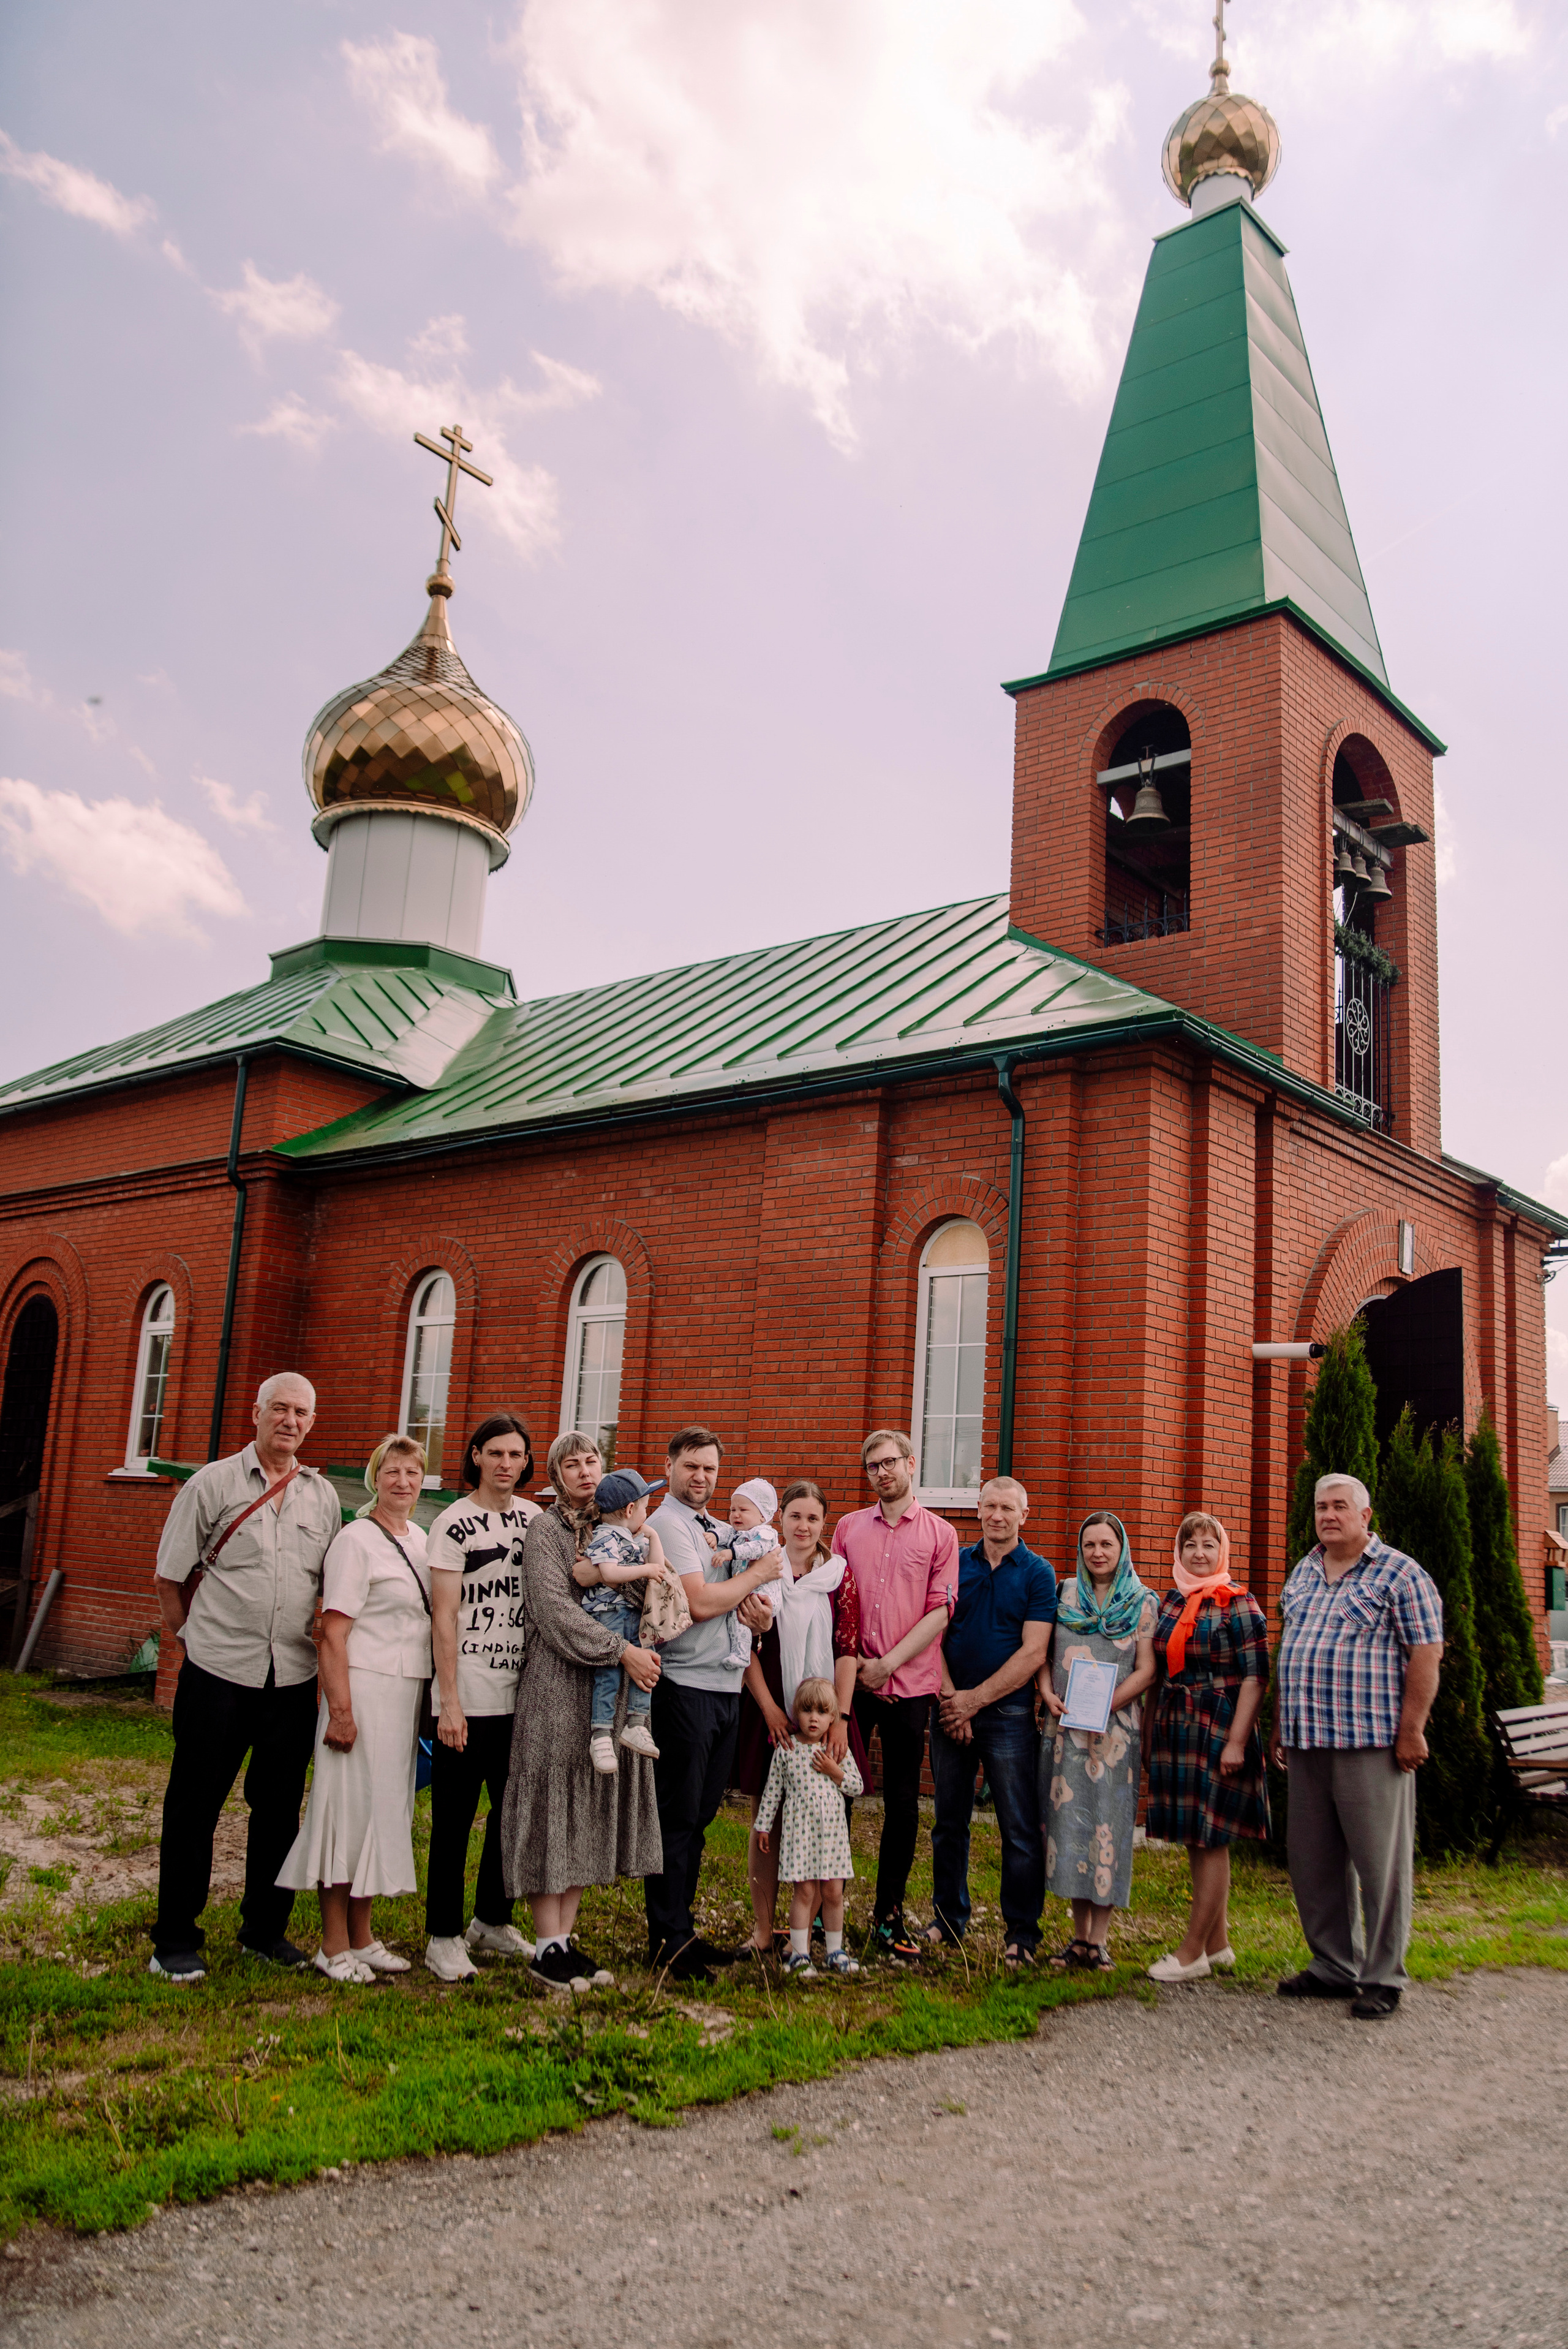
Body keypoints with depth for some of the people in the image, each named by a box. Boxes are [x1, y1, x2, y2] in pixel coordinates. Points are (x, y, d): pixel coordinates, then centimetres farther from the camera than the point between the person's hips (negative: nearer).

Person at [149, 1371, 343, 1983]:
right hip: (218, 1673, -3)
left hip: (293, 1678, 3)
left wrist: (315, 1643, 10)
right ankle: (175, 1941, 16)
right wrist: (193, 1638, 4)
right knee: (193, 1805, 4)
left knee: (280, 1806, 10)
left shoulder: (323, 1496, 9)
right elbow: (169, 1578, 3)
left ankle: (265, 1931, 25)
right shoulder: (213, 1484, -1)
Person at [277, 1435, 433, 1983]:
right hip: (364, 1688, -7)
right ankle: (334, 1946, 10)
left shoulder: (421, 1541, 11)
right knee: (352, 1805, -2)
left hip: (409, 1691, 8)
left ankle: (361, 1937, 24)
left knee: (387, 1807, 13)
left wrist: (432, 1698, 13)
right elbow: (334, 1633, -15)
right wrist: (340, 1709, -20)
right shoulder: (356, 1541, -11)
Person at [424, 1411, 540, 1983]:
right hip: (469, 1696, -5)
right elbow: (444, 1617, -9)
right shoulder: (454, 1524, -6)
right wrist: (449, 1701, -13)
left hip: (523, 1694, 5)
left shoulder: (536, 1520, 9)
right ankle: (443, 1937, 13)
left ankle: (493, 1921, 30)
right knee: (454, 1818, 2)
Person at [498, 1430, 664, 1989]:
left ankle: (565, 1938, 15)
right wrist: (621, 1650, -18)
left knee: (592, 1805, 7)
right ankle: (547, 1949, 3)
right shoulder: (545, 1530, -2)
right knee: (553, 1802, -3)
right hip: (558, 1685, -6)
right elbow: (554, 1611, -13)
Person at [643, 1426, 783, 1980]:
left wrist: (756, 1616, -1)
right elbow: (699, 1603, -18)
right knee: (678, 1817, -2)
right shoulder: (668, 1523, -8)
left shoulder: (714, 1528, 18)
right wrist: (758, 1574, -6)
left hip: (725, 1685, 8)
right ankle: (668, 1940, 7)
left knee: (699, 1815, 14)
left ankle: (683, 1929, 23)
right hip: (685, 1685, -8)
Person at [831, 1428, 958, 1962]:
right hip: (849, 1679, 2)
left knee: (902, 1803, 4)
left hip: (908, 1684, -1)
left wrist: (888, 1663, -11)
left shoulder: (940, 1534, 3)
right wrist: (851, 1663, -2)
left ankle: (888, 1917, 15)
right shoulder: (848, 1527, 10)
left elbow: (939, 1613, -3)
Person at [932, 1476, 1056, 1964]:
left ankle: (1022, 1933, 10)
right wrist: (949, 1697, -8)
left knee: (1020, 1831, -1)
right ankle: (948, 1920, 25)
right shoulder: (954, 1563, 7)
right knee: (949, 1823, 11)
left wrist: (975, 1699, -11)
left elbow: (1033, 1653, -8)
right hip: (950, 1711, 3)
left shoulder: (1038, 1573, -1)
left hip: (1009, 1716, -3)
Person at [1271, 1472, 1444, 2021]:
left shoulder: (1400, 1574, -4)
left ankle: (1382, 1977, 13)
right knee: (1312, 1862, 12)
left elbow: (1427, 1655, -9)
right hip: (1307, 1745, 7)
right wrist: (1280, 1727, 17)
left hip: (1371, 1743, -7)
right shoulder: (1303, 1573, 15)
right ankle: (1334, 1965, 26)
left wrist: (1411, 1731, -14)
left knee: (1380, 1862, 1)